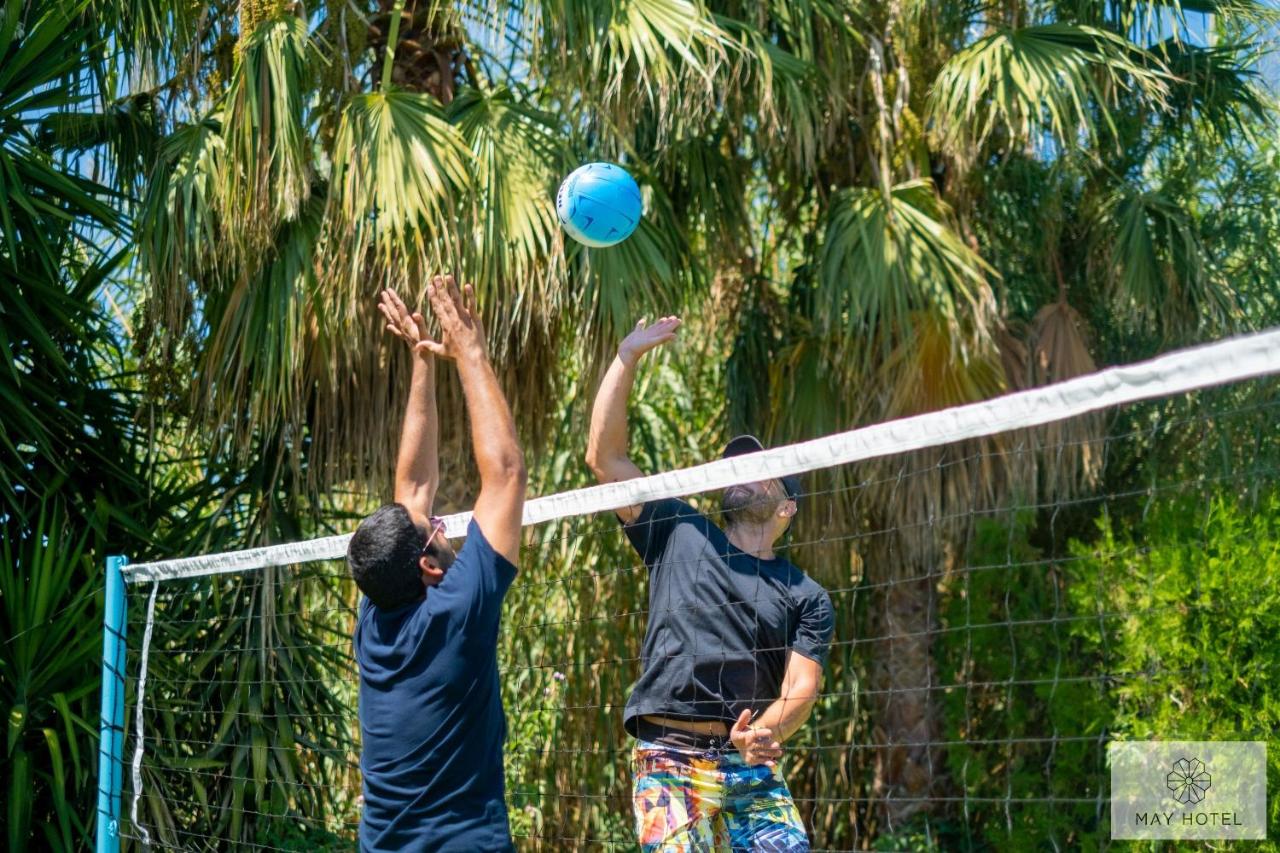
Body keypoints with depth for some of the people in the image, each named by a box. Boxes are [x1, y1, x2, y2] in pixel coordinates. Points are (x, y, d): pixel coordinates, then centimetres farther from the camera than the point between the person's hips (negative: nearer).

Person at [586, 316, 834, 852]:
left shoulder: (806, 598, 14)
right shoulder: (678, 533, 14)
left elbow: (800, 690, 2)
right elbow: (605, 457, 9)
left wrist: (764, 732, -20)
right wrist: (628, 356, 6)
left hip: (751, 766, 2)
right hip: (669, 760, -2)